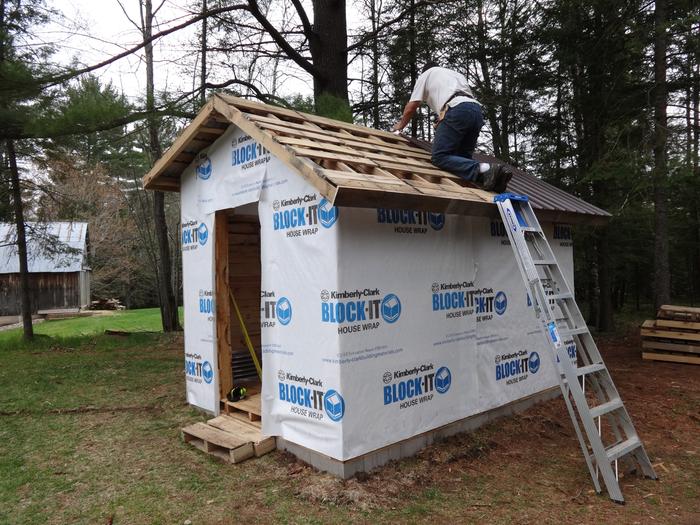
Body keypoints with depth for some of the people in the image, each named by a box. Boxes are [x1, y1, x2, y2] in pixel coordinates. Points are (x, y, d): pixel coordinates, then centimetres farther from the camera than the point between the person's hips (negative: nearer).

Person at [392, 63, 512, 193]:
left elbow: (411, 107, 24)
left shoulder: (425, 75, 26)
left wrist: (400, 125, 42)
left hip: (456, 110, -6)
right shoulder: (457, 74, 41)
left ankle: (484, 170, -31)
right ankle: (494, 175, -16)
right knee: (462, 158, 12)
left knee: (439, 157, -9)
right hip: (477, 111, 6)